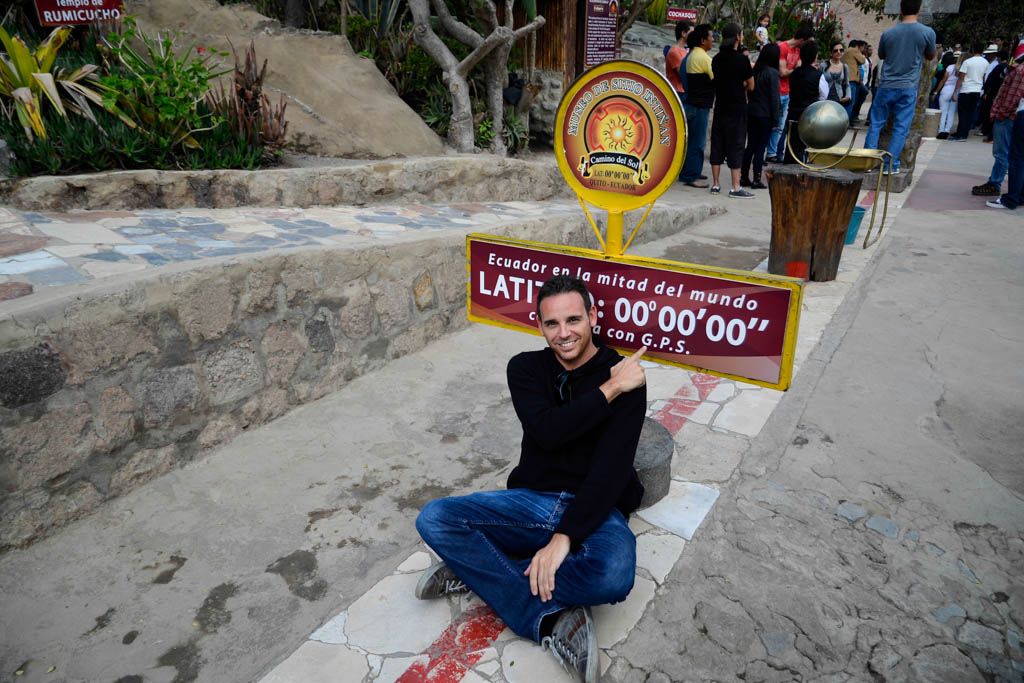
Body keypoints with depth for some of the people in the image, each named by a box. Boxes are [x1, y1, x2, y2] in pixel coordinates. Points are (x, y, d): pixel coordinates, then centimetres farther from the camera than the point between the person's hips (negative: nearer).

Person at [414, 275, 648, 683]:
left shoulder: (626, 377, -7)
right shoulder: (526, 368, 4)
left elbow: (611, 467, -16)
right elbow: (547, 431, -15)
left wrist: (564, 539, -25)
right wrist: (610, 390, -17)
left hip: (594, 511, -3)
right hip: (531, 501, 3)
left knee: (615, 575, -36)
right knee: (433, 519, -19)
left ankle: (477, 569, -15)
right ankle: (551, 620, -20)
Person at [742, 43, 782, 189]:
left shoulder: (755, 70, 5)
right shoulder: (772, 73, -11)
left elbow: (750, 90, 9)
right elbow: (774, 96, -12)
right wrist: (775, 117, -7)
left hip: (751, 112, 5)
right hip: (765, 115, -5)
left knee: (750, 146, 11)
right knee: (761, 147, 0)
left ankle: (744, 177, 12)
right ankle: (756, 179, 1)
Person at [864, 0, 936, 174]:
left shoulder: (888, 33, 0)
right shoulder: (928, 32, -4)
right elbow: (930, 56, 12)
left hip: (886, 86, 1)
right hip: (908, 88, -1)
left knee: (876, 124, 8)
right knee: (901, 128, 2)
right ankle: (891, 165, -1)